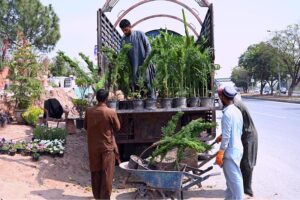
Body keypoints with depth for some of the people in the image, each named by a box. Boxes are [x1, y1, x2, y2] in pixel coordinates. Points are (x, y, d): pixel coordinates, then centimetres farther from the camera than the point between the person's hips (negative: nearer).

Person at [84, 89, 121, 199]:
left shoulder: (89, 111, -6)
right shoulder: (111, 112, -15)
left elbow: (85, 126, 8)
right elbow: (117, 128, -3)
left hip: (93, 146, 3)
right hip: (107, 146, -3)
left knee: (95, 171, 15)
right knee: (107, 172, 6)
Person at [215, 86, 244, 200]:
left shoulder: (227, 113, -20)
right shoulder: (237, 111, 8)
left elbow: (226, 136, -22)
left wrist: (220, 153, -16)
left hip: (231, 151, -9)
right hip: (237, 148, 10)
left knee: (234, 179, 0)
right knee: (231, 178, 20)